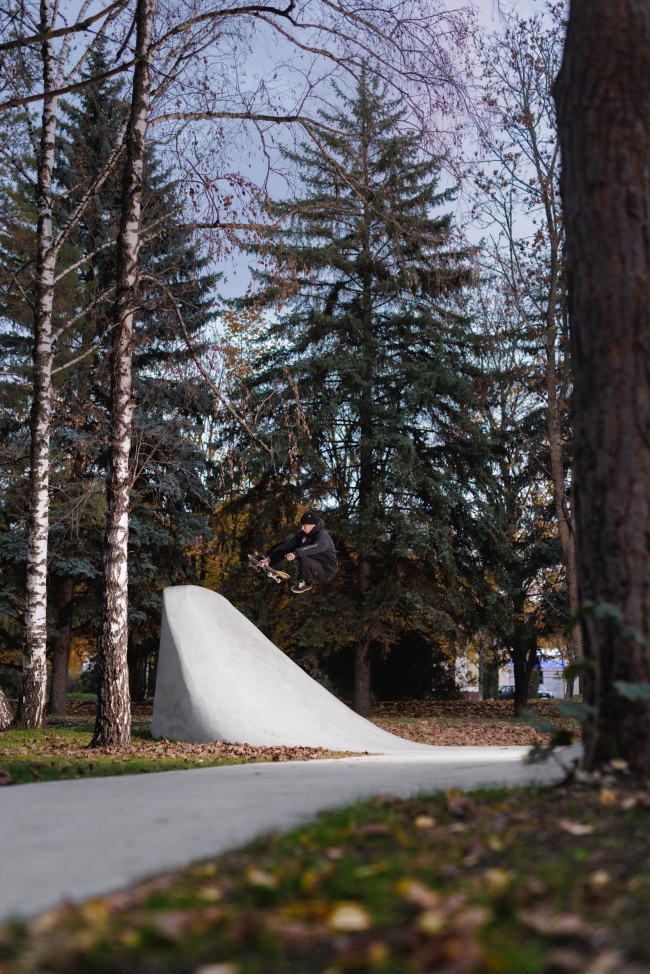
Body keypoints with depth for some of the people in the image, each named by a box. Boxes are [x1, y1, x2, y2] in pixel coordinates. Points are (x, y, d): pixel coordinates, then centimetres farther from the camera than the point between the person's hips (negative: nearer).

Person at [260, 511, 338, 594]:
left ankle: (307, 583, -9)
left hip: (326, 572, -7)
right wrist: (269, 558, -12)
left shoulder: (323, 536, -25)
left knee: (304, 559, -34)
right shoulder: (303, 534, -1)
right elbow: (288, 545, -4)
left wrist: (296, 553, -59)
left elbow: (318, 547, -48)